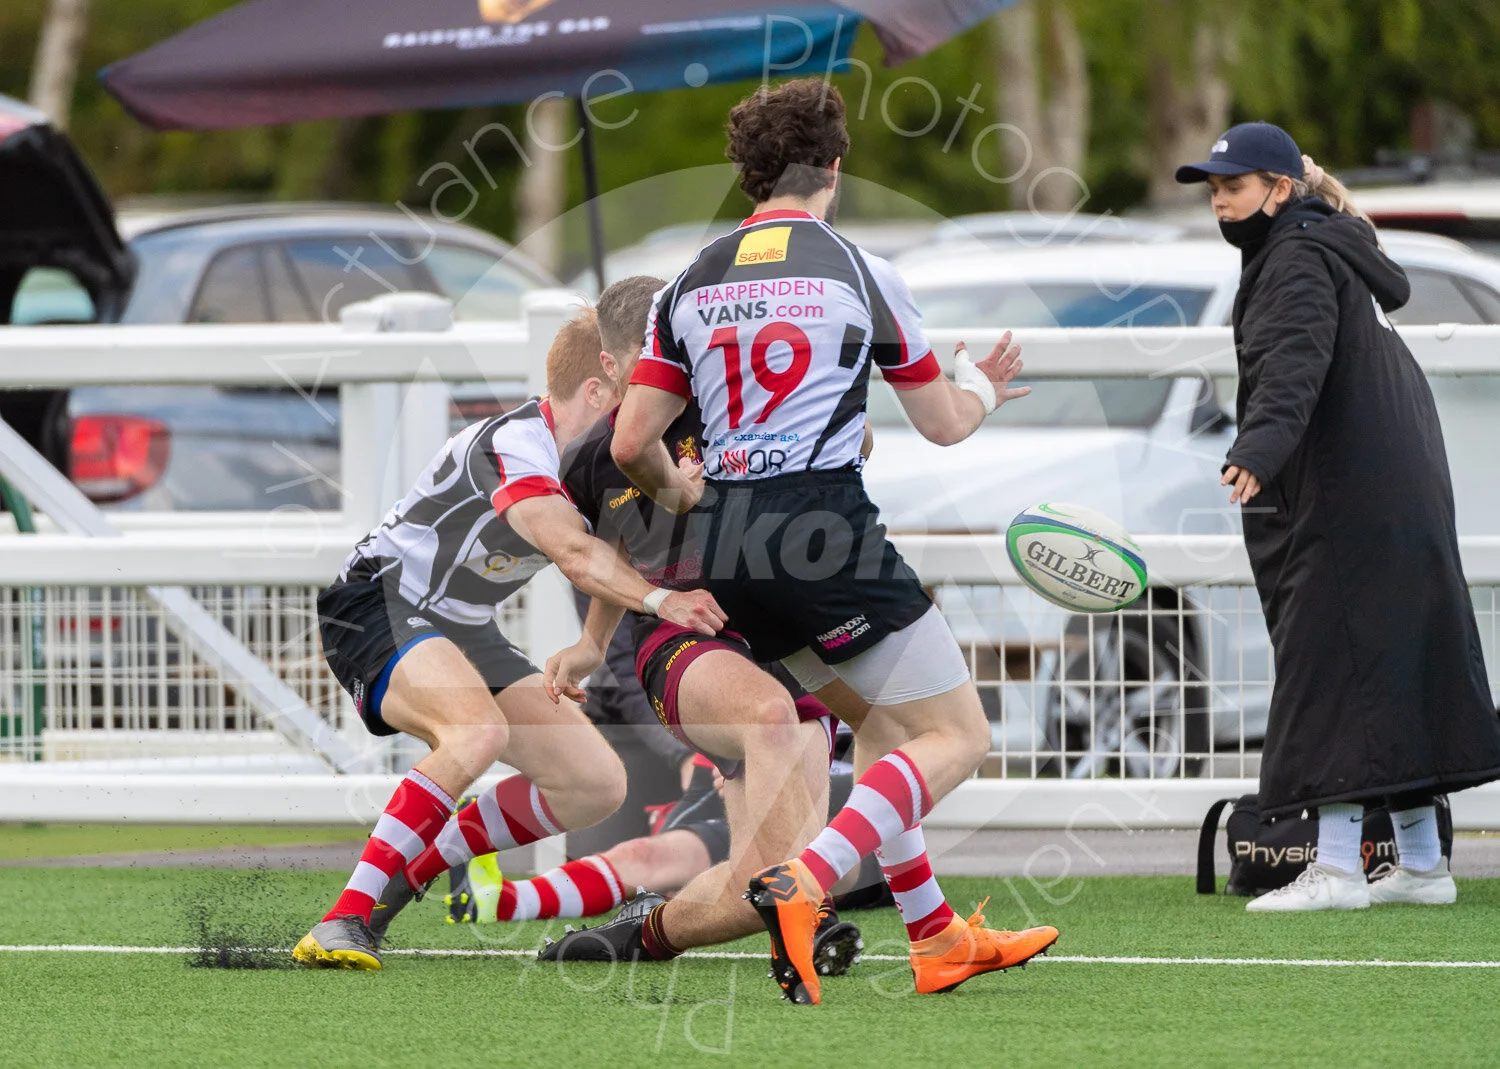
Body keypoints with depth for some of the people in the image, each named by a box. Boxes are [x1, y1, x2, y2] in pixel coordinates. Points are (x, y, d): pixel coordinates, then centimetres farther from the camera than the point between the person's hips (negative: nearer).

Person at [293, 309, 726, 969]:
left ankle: (408, 875, 12)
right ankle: (343, 921, -37)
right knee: (478, 730, -38)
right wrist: (660, 600, -51)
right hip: (380, 601, -10)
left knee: (597, 786, 2)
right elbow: (574, 553, -38)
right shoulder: (515, 442, -24)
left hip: (465, 631, 10)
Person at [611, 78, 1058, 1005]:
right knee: (958, 737, -2)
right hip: (822, 534, -7)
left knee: (885, 721, 24)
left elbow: (631, 444, 7)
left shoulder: (692, 285, 10)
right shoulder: (858, 273, -1)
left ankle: (937, 937, 22)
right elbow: (944, 424, 9)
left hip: (731, 547, 7)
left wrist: (681, 489, 30)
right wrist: (982, 388, 33)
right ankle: (802, 885, -23)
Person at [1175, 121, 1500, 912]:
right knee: (1398, 671, 12)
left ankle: (1336, 866, -17)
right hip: (1403, 491, 11)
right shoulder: (1327, 251, 21)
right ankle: (1420, 862, 15)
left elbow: (1295, 362, -30)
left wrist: (1259, 447, -44)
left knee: (1335, 673, -13)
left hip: (1349, 510, -10)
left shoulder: (1300, 259, -11)